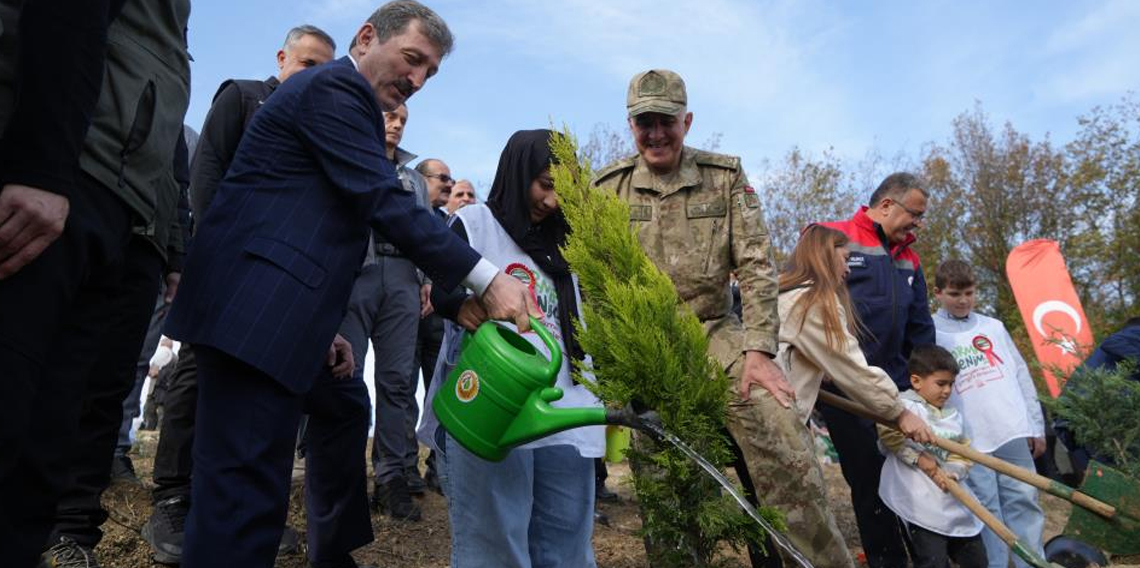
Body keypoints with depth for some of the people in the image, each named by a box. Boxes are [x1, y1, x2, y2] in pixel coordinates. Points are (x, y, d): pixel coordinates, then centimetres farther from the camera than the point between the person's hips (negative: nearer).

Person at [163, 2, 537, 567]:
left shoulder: (343, 98, 23)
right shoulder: (333, 87, -8)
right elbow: (384, 202, -20)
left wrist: (323, 326, 16)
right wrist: (485, 279, -23)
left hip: (274, 307, 11)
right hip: (253, 308, -11)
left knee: (342, 408, 26)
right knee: (248, 492, -12)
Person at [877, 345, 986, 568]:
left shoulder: (953, 415, 12)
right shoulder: (905, 406, -12)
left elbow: (963, 453, 10)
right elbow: (887, 432, -26)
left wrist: (953, 471, -11)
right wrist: (919, 458, -24)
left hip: (955, 502, 8)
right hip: (923, 506, -8)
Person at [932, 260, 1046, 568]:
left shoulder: (993, 327, 16)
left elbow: (1021, 375, 16)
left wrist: (1036, 425, 10)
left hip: (1013, 432, 3)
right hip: (969, 440, -3)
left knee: (1024, 502, 4)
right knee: (985, 509, -1)